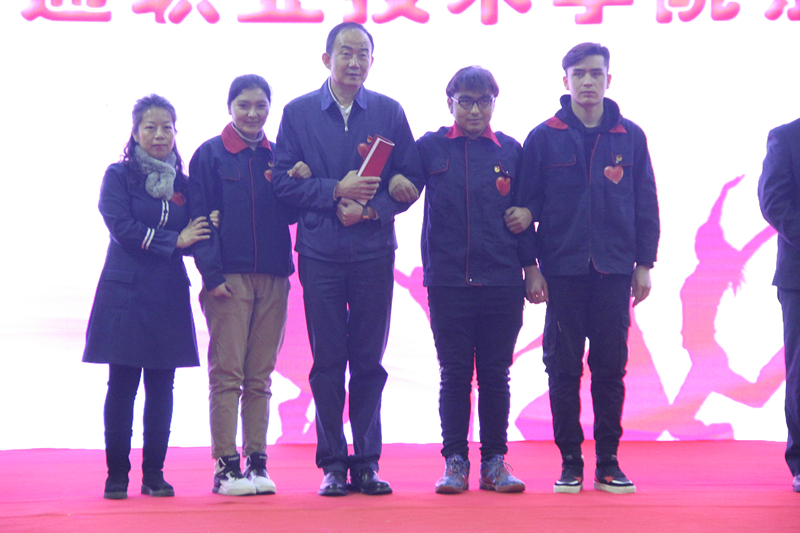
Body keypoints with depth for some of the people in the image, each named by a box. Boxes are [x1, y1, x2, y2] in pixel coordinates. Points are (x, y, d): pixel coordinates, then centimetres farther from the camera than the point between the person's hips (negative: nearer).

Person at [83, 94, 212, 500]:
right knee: (122, 385, -3)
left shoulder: (181, 182, 13)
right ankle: (116, 474, 4)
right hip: (126, 294, -3)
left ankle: (154, 473, 10)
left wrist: (201, 233, -12)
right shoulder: (118, 176, 2)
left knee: (161, 387, 3)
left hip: (168, 297, 4)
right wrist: (174, 240, -12)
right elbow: (123, 229, -10)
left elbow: (192, 238, 11)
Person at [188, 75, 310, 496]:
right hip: (228, 277, -4)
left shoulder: (277, 158, 14)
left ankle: (257, 462, 9)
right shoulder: (210, 155, 2)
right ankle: (226, 466, -3)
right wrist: (212, 274, -11)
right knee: (227, 374, -5)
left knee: (260, 377, 6)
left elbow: (292, 215, 14)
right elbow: (201, 218, -2)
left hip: (272, 278, 4)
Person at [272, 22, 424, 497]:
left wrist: (370, 208, -12)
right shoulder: (298, 113, 5)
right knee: (328, 363, 2)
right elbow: (284, 181, 0)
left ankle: (367, 463, 11)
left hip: (374, 251, 1)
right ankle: (333, 464, 9)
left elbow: (412, 181, 3)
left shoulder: (390, 112, 7)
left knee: (369, 362, 4)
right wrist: (336, 191, -13)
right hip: (320, 252, 0)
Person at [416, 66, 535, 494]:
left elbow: (528, 203, 17)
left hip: (502, 282, 1)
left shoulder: (511, 151, 8)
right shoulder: (430, 148, 4)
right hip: (448, 282, -1)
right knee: (454, 375, 3)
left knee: (495, 375, 5)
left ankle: (494, 462, 13)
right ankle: (454, 463, 11)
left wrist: (527, 213, 1)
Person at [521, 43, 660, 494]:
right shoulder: (545, 138, 2)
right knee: (564, 368, 2)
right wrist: (531, 267, -3)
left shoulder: (630, 137, 6)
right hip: (563, 270, -1)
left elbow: (646, 204, 9)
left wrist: (644, 264, 4)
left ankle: (608, 464, 11)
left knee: (611, 368, 3)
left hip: (614, 270, 1)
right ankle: (570, 464, 10)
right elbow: (526, 206, 2)